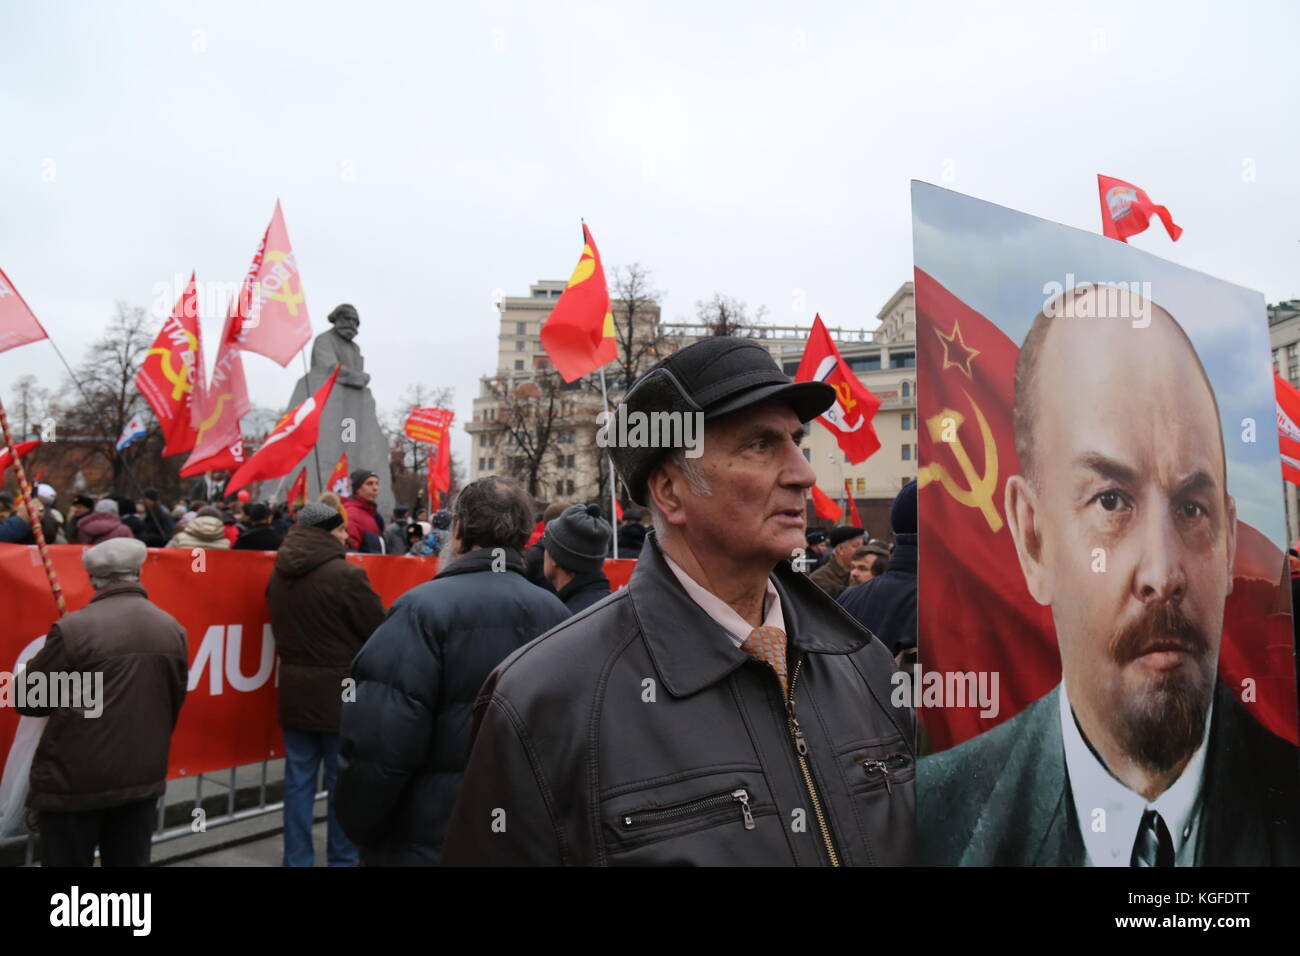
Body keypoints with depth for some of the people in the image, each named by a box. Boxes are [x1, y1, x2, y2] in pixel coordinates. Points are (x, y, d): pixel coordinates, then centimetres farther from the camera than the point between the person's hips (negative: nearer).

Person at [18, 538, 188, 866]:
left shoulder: (73, 627, -16)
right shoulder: (173, 629, 0)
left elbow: (28, 700, -4)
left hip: (74, 781, -4)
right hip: (143, 777, 4)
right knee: (130, 862, 16)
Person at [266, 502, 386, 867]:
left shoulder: (279, 574, 5)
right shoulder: (347, 574, -19)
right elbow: (380, 631, -12)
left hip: (294, 689, 7)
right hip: (339, 690, -6)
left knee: (298, 779, 12)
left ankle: (297, 859, 19)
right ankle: (342, 858, 16)